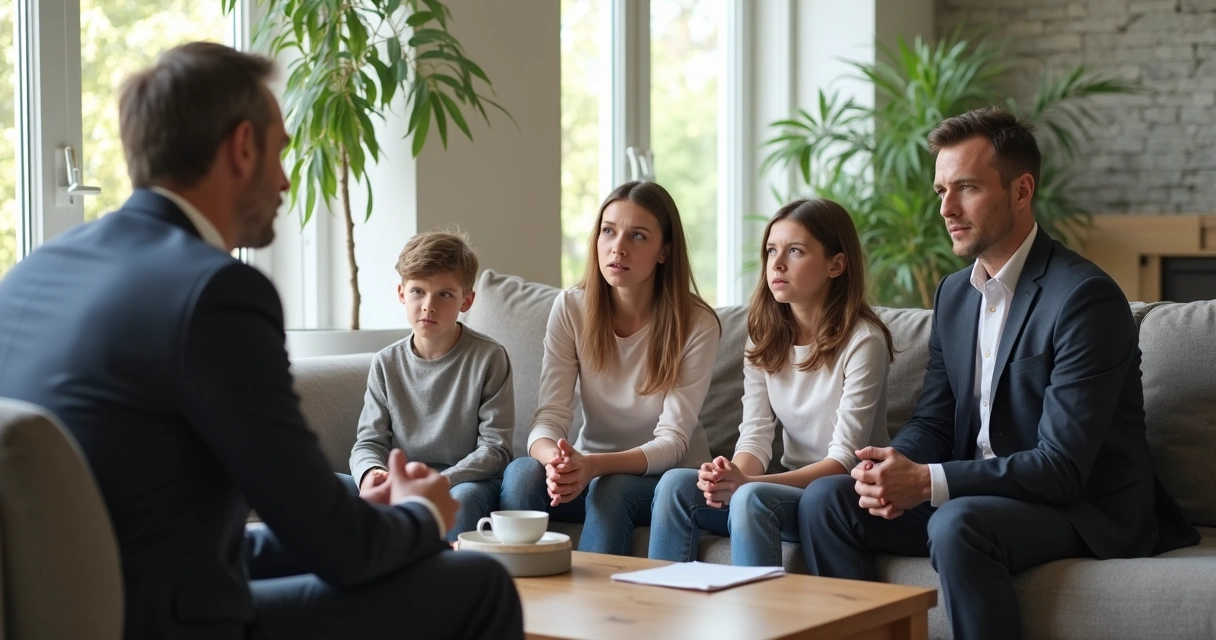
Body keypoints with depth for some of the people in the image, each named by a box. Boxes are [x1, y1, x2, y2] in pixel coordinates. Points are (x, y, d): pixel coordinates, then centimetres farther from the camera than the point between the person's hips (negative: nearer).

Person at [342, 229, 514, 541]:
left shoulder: (488, 358, -2)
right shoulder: (387, 363, 9)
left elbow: (495, 446, -6)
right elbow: (370, 440, 7)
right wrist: (371, 474, -19)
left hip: (468, 480, -4)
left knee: (462, 499, -39)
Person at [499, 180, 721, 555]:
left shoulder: (696, 324, -13)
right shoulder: (571, 309, -5)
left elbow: (672, 440, -17)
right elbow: (550, 415, -12)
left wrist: (593, 466, -36)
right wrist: (556, 459, -37)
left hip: (667, 478, -2)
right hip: (587, 469, 3)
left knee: (610, 489, -34)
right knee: (522, 473, -28)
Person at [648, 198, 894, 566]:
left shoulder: (862, 340, -12)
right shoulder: (765, 339, 8)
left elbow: (844, 459, -17)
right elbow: (756, 435, -1)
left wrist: (747, 482, -29)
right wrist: (733, 474, -26)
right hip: (790, 486, 6)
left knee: (752, 498, -34)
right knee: (676, 484, -18)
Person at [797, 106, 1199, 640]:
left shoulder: (1085, 297, -18)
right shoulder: (954, 293, 10)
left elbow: (1062, 465, -23)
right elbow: (932, 421, 11)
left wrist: (927, 481, -28)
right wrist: (891, 469, -13)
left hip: (1083, 510, -8)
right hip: (979, 493, 8)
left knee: (957, 524, -36)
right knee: (825, 500, -8)